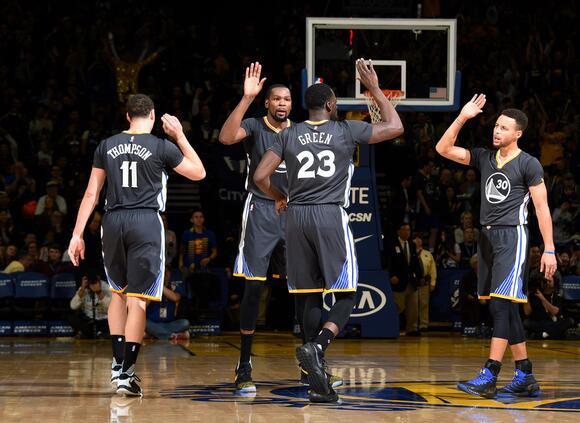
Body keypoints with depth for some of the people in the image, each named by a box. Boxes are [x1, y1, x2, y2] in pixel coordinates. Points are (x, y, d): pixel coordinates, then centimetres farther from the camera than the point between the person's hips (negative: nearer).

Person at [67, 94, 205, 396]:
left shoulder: (107, 146, 8)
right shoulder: (162, 147, -1)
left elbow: (91, 194, 7)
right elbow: (199, 173, 13)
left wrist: (77, 234, 9)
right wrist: (180, 137, 18)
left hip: (113, 222, 3)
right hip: (146, 223, -3)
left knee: (119, 292, 23)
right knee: (138, 299, -2)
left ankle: (117, 362, 20)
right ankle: (126, 373, -7)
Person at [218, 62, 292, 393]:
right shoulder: (255, 127, -5)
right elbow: (226, 137, -27)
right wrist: (247, 98, -32)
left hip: (293, 213, 4)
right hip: (261, 211, -4)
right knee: (254, 287, -7)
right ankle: (244, 366, -2)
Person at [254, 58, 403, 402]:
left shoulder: (289, 135, 8)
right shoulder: (347, 130, 1)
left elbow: (260, 176, 3)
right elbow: (395, 127, 11)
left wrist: (279, 198, 23)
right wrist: (374, 88, 18)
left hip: (297, 218, 3)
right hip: (331, 217, -3)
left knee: (309, 296, 7)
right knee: (346, 295, 4)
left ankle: (319, 382, 6)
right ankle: (317, 346, -25)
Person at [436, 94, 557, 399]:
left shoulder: (528, 164, -5)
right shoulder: (484, 157, 12)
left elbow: (542, 208, -6)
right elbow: (443, 149, 8)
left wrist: (549, 249, -10)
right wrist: (462, 118, 0)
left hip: (512, 236, -7)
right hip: (487, 236, 7)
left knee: (501, 304, -15)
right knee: (505, 307, 8)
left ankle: (489, 376, -19)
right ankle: (525, 377, 15)